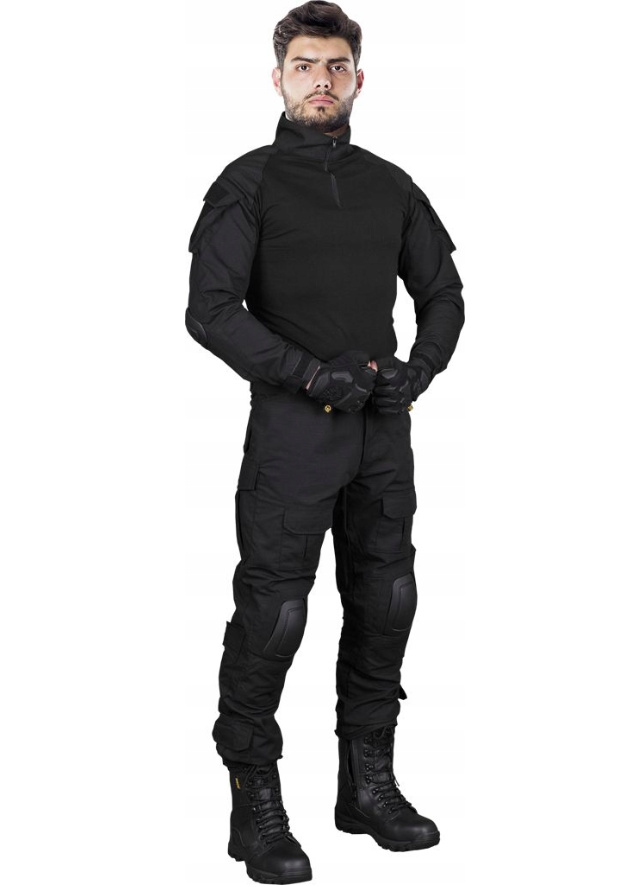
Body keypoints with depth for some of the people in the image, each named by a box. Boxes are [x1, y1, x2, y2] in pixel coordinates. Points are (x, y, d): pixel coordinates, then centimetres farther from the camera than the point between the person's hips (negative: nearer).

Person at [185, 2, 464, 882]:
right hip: (294, 426, -5)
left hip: (384, 427, 5)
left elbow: (443, 291, 17)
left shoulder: (391, 186, 12)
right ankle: (256, 803, 8)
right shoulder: (248, 184, -2)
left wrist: (419, 369, -2)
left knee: (385, 602, 10)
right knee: (272, 612, -5)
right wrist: (314, 374, -17)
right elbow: (210, 309, -11)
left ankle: (369, 785, 24)